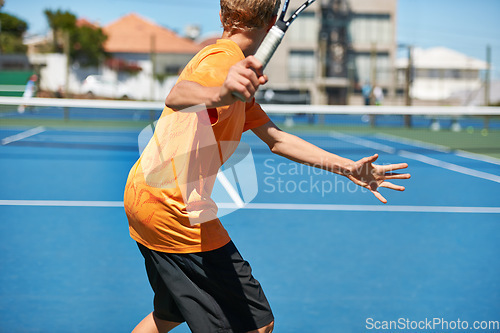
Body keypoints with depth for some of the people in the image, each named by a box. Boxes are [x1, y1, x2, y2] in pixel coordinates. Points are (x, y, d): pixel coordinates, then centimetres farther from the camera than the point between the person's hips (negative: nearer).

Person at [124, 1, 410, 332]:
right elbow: (177, 96, -38)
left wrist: (348, 167, 12)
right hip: (174, 209, -11)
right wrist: (218, 94, -62)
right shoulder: (224, 58, -15)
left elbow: (275, 138, 17)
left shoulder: (233, 67, 18)